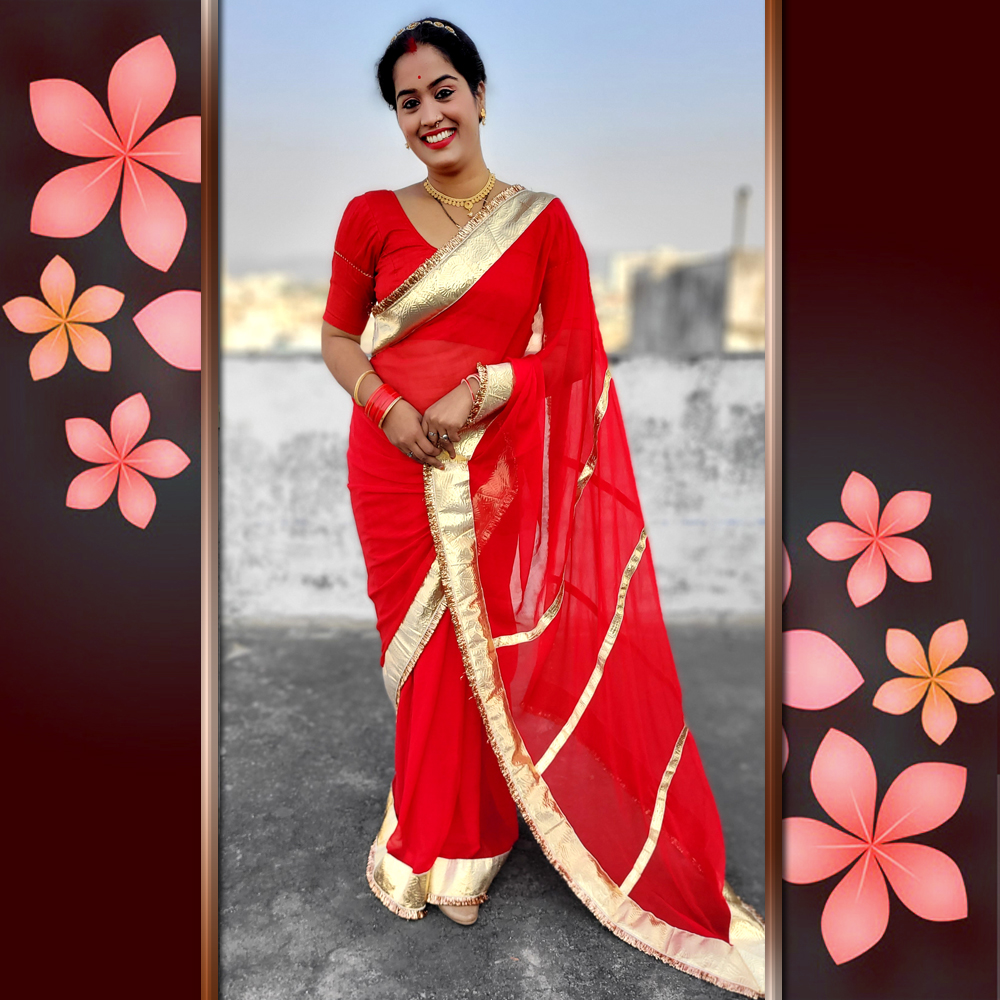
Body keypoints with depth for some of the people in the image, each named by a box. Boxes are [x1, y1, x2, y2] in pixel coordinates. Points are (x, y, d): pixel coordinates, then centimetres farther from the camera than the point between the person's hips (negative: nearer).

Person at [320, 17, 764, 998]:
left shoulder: (543, 218, 4)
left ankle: (457, 842, 27)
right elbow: (337, 335, 7)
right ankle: (431, 847, 30)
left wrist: (482, 388, -13)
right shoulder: (372, 216, 5)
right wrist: (386, 405, -11)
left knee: (487, 650, 3)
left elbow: (572, 347, 1)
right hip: (397, 464, 1)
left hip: (500, 468, 0)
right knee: (424, 650, 8)